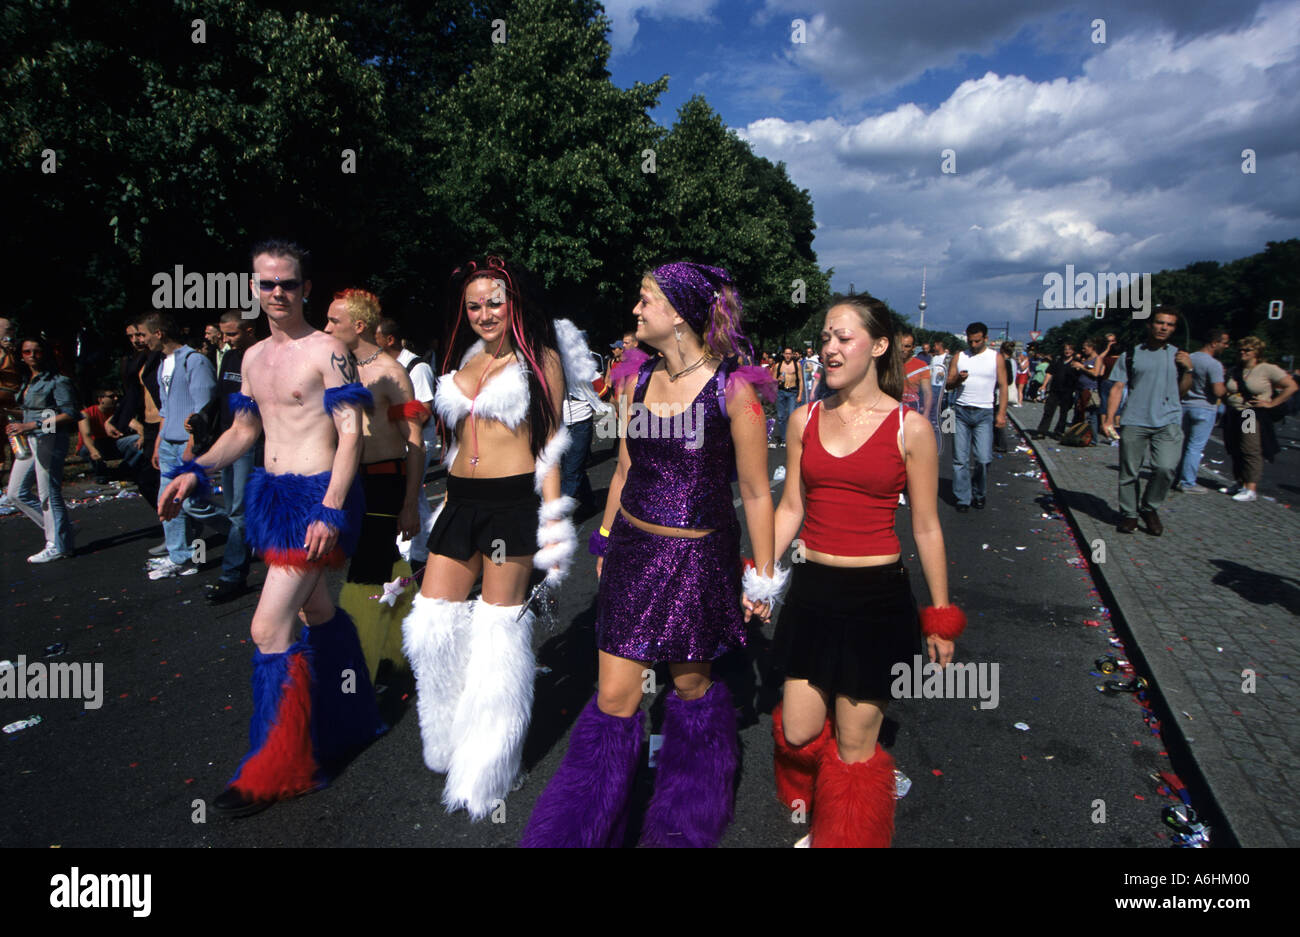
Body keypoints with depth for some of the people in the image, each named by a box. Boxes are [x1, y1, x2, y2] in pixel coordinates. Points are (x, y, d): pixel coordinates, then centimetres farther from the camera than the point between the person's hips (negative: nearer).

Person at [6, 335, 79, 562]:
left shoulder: (58, 381, -8)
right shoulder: (25, 382, 17)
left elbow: (70, 414, -15)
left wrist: (32, 425, -19)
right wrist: (16, 426, 6)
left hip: (50, 439, -9)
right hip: (29, 441, 9)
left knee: (48, 494, -5)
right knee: (16, 493, 10)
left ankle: (58, 546, 6)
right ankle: (60, 530, 19)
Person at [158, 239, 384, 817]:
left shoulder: (326, 351, -10)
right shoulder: (253, 357, 14)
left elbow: (350, 434, -16)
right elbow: (245, 430, 23)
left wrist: (331, 512, -24)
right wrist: (196, 472, 7)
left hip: (317, 497, -8)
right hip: (273, 494, 8)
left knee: (269, 629, -10)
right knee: (316, 611, 18)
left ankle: (277, 769, 4)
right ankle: (352, 719, 37)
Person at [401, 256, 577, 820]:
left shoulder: (539, 360, 1)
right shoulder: (463, 359, 17)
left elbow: (550, 441, -2)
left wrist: (552, 521, -8)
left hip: (513, 500, -6)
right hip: (460, 500, 6)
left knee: (499, 627, 2)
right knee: (432, 622, 3)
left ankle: (484, 765, 20)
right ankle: (449, 740, 27)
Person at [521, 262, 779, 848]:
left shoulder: (734, 389, -13)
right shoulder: (636, 381, 3)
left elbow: (755, 492, -7)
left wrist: (762, 579, -3)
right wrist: (604, 541, 18)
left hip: (698, 558, -3)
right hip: (632, 550, 4)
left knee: (690, 684, 14)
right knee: (614, 697, 4)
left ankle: (685, 822, 42)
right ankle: (580, 827, 25)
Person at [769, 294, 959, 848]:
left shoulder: (909, 428, -7)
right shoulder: (805, 419, 3)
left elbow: (926, 528, -1)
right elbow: (789, 508, 8)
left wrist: (940, 617, 2)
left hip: (878, 599, -3)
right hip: (812, 593, 4)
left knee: (854, 749, 7)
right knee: (798, 735, 12)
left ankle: (850, 833, 34)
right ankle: (811, 818, 44)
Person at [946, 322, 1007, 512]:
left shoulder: (996, 357, 7)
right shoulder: (959, 357, 10)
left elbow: (1002, 386, 5)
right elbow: (948, 384, 9)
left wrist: (1002, 413, -3)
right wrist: (958, 379, -14)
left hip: (984, 413, -1)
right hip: (961, 411, 1)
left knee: (983, 458, -6)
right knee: (960, 459, 0)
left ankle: (979, 495, 14)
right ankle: (963, 499, 8)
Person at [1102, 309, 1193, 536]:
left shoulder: (1178, 356, 15)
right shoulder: (1131, 355, 8)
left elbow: (1182, 391, 16)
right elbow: (1117, 388, 4)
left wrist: (1188, 369, 0)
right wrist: (1109, 418, -6)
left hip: (1168, 422, 1)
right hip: (1134, 422, -1)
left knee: (1165, 468, -16)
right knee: (1129, 472, 1)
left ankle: (1150, 509, 6)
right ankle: (1129, 514, 18)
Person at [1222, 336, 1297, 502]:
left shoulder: (1268, 369, -4)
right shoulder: (1235, 370, 14)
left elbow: (1291, 386, -6)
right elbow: (1224, 389, 29)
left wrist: (1271, 403, -9)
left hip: (1254, 418, -6)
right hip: (1234, 417, 6)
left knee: (1252, 451, -10)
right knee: (1236, 452, 10)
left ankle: (1251, 489, -10)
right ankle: (1240, 484, 22)